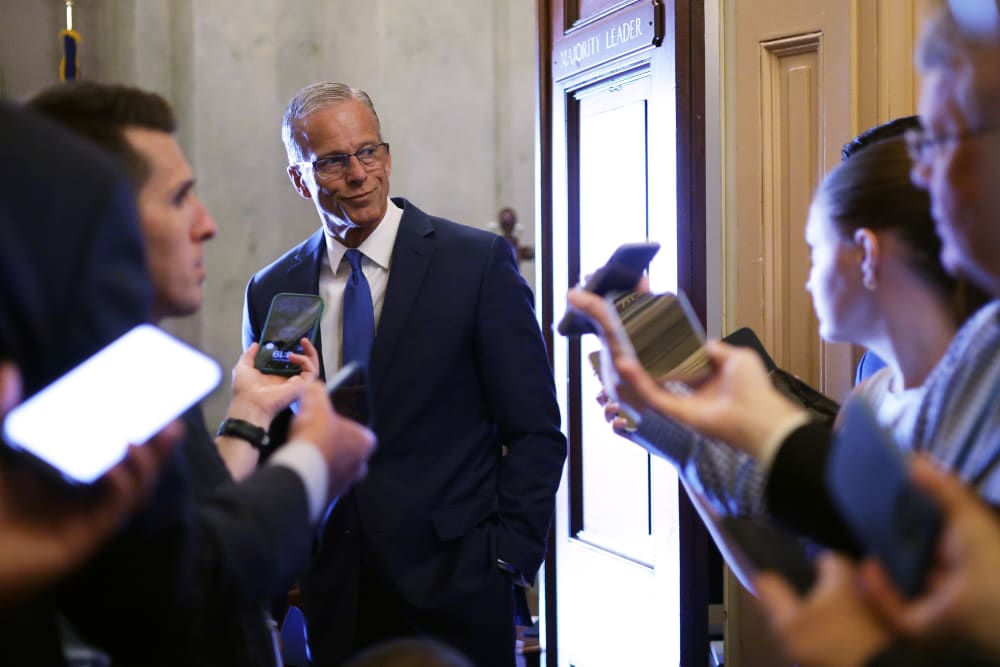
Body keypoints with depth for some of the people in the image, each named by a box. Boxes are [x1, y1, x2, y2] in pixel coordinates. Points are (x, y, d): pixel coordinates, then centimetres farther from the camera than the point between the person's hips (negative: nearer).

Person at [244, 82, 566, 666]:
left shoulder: (480, 262, -3)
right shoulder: (271, 293, 7)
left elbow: (534, 432, -3)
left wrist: (508, 558, -9)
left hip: (453, 593, -2)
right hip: (327, 599, 3)